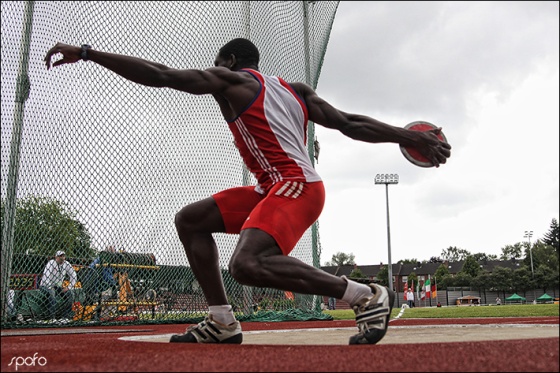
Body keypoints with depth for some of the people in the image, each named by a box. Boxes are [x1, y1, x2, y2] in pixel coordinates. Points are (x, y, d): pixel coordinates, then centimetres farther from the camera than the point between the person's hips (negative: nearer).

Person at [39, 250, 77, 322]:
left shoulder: (66, 264, -2)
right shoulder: (51, 263, -18)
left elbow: (74, 276, 3)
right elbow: (45, 276, -29)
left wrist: (69, 287, -6)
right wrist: (51, 288, -32)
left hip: (58, 286, 6)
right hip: (46, 286, -6)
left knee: (70, 294, -15)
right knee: (51, 293, -36)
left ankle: (66, 316, -11)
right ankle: (52, 318, -36)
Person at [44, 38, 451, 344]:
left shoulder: (228, 79, 0)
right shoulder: (295, 90, 20)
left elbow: (160, 75, -6)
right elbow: (350, 123, 10)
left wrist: (87, 53, -2)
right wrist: (409, 136, 9)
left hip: (296, 187, -10)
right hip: (271, 190, 10)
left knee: (247, 265, -30)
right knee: (189, 220, 9)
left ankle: (367, 296, -17)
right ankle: (222, 322, 5)